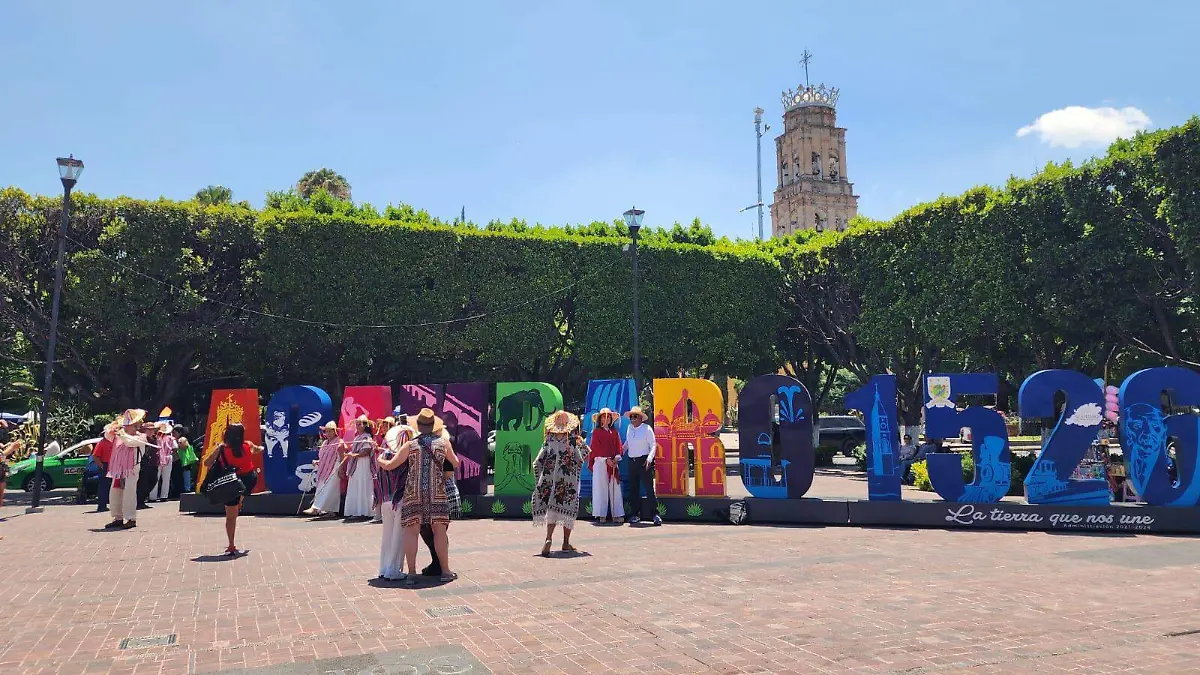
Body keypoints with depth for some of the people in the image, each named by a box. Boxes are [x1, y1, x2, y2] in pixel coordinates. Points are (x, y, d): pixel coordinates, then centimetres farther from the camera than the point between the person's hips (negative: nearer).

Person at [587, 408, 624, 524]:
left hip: (613, 462, 3)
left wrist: (617, 457, -8)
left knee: (615, 488, -1)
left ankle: (617, 515, 1)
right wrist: (606, 459, -13)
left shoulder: (614, 432, 16)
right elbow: (596, 447, -4)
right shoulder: (596, 431, 5)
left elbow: (618, 446, 10)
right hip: (600, 462, -3)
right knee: (600, 488, -3)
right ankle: (600, 515, 0)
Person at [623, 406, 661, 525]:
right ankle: (636, 514, 15)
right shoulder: (629, 428, 11)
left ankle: (655, 514, -6)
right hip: (632, 461, 6)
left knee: (649, 487, -9)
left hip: (644, 461, -6)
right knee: (634, 488, 8)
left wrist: (649, 458, -19)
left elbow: (653, 445, -6)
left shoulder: (647, 428, -5)